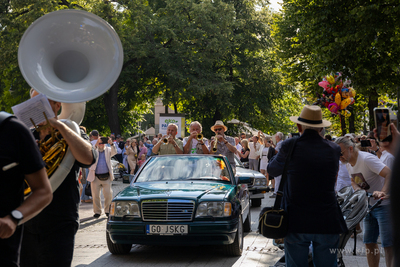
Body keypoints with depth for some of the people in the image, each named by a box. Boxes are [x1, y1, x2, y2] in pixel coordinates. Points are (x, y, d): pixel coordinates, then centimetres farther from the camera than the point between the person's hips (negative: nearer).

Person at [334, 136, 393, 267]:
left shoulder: (367, 159, -23)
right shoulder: (348, 164, 5)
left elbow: (390, 174, -30)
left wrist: (383, 192, -46)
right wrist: (360, 190, -5)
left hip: (383, 205, -9)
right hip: (369, 205, 9)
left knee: (388, 244, -9)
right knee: (369, 243, 12)